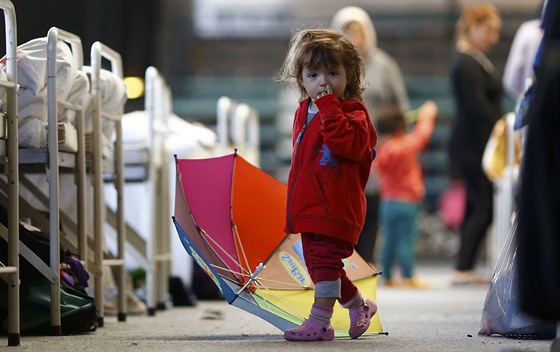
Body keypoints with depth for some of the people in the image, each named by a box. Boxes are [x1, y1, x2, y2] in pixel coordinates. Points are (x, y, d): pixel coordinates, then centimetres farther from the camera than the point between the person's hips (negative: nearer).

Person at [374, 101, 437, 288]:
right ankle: (409, 278, -4)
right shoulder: (406, 146, -12)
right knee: (406, 240, -5)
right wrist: (427, 115, 18)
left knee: (389, 241, 11)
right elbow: (422, 133, 1)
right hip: (406, 202, -6)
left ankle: (387, 277, 15)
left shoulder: (379, 152, 3)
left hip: (387, 202, 6)